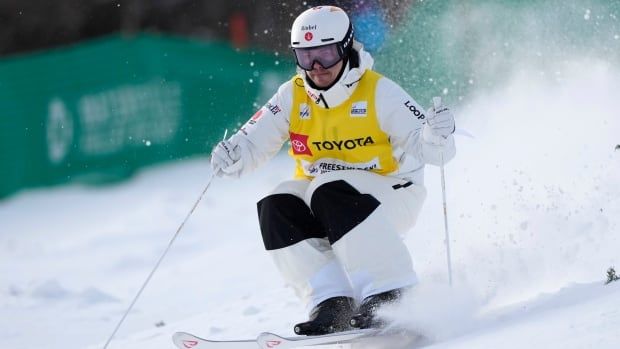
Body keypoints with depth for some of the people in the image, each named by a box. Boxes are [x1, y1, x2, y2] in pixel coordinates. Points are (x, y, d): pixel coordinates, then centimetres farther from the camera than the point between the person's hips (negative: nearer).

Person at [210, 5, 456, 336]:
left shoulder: (379, 92, -14)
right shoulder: (292, 96, -3)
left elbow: (428, 149, -19)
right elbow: (252, 143, -7)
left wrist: (437, 136, -42)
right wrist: (232, 154, -30)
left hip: (389, 197, -5)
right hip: (320, 199, 5)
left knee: (332, 193, -34)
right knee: (277, 207, -22)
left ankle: (390, 295, -35)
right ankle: (331, 303, -26)